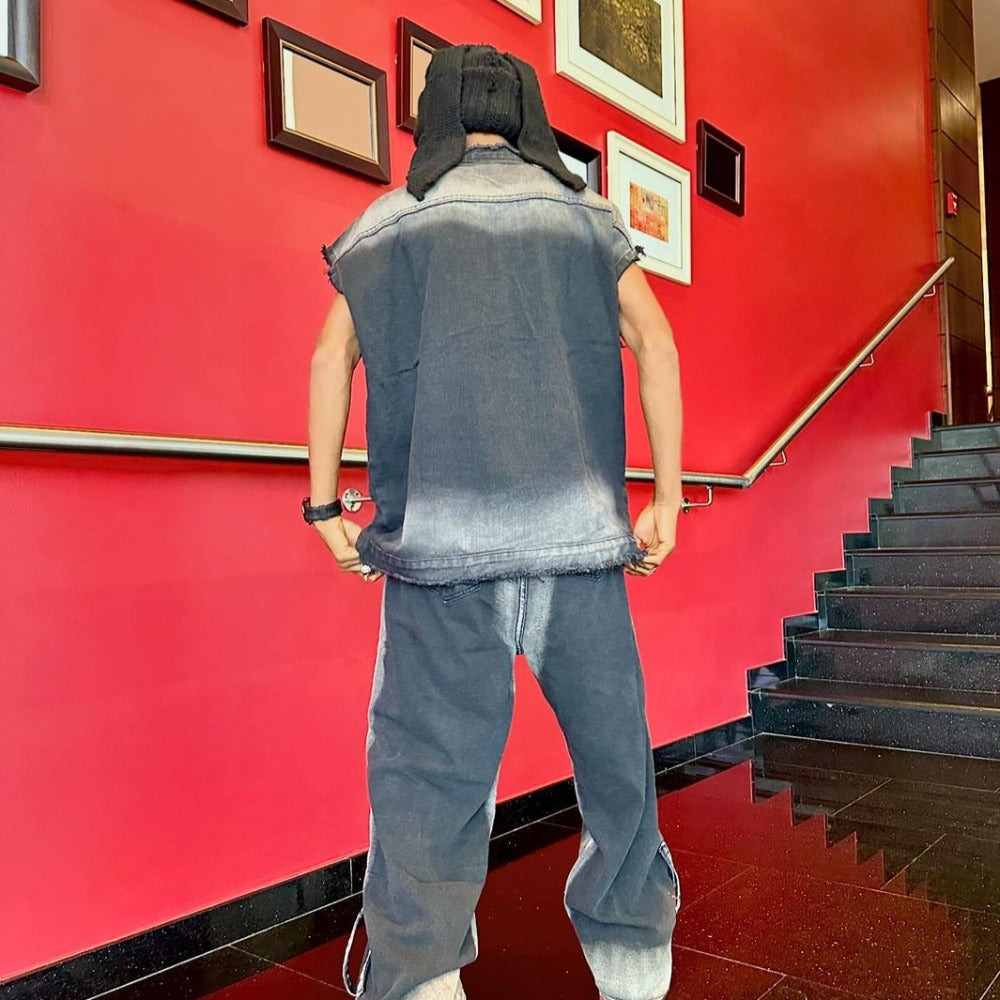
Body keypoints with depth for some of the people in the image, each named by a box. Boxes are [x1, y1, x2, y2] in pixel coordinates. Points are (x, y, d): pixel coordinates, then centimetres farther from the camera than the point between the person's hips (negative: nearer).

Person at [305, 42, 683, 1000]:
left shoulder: (392, 217, 14)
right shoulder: (584, 212, 15)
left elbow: (333, 355, 4)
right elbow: (654, 344, 4)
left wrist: (325, 500, 6)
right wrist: (666, 498, 5)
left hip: (443, 529, 0)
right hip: (574, 523, 1)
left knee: (430, 759, 2)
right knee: (609, 739, 12)